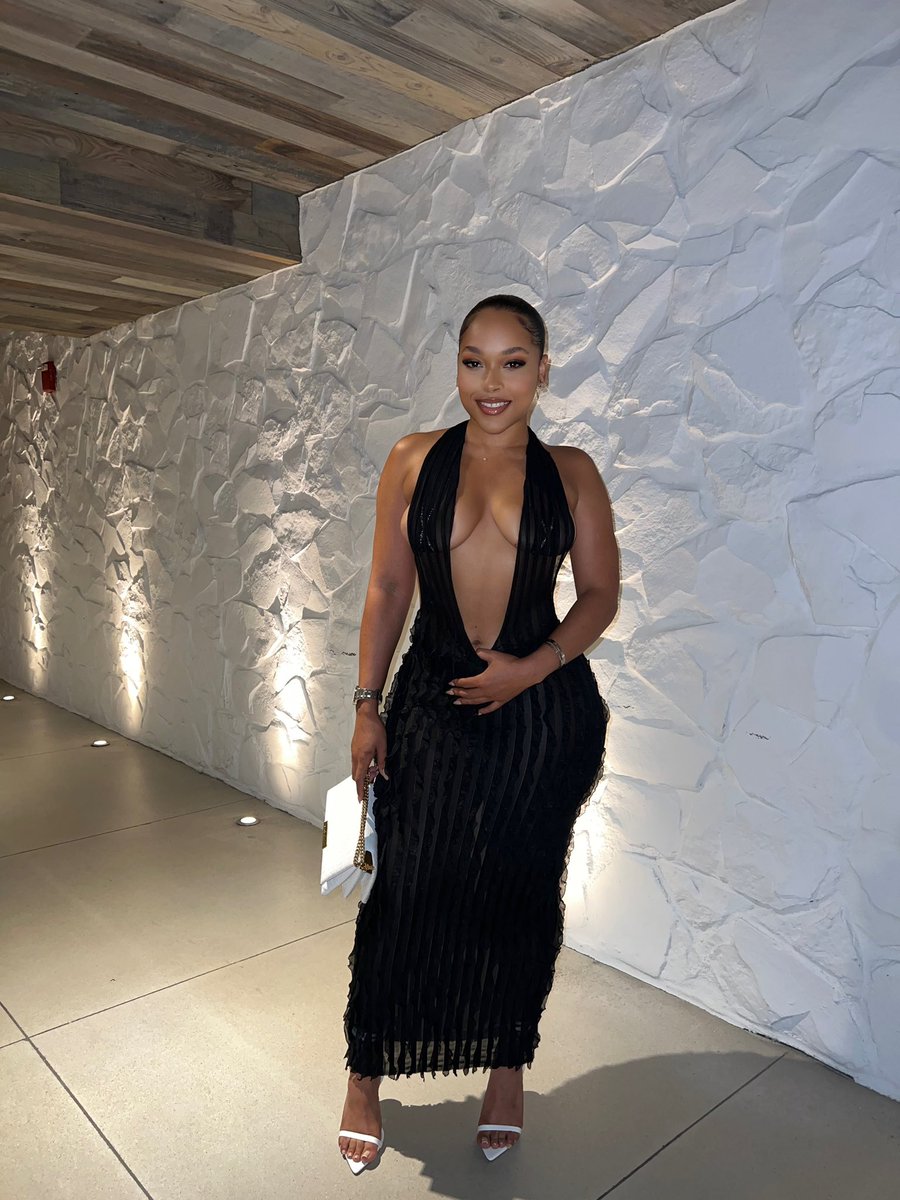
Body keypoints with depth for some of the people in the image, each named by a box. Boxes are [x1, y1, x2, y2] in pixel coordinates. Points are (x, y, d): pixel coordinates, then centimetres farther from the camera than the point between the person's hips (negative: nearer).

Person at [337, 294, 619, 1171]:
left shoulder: (570, 473, 0)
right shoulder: (414, 461, 1)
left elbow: (600, 593, 2)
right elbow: (387, 589, 3)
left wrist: (532, 668, -13)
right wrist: (367, 706, 2)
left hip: (544, 713, 0)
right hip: (432, 706, 0)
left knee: (520, 898, 14)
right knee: (405, 894, 6)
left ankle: (508, 1069, 39)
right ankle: (365, 1076, 31)